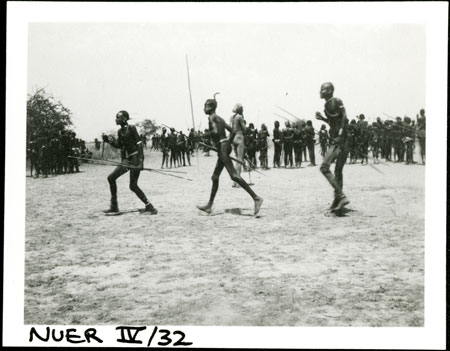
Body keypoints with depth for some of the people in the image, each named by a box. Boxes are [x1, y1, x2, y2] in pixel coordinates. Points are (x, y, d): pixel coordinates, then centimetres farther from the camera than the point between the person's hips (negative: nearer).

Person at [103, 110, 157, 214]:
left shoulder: (131, 128, -11)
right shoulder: (120, 131, 11)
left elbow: (139, 143, -15)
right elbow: (119, 145, 19)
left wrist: (140, 160, -23)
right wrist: (109, 140, 2)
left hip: (136, 157, -8)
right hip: (127, 159, 8)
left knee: (133, 186, -12)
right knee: (111, 178, 4)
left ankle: (149, 206, 0)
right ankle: (114, 206, 13)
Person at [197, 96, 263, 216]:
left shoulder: (211, 117, -6)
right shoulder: (219, 118, 20)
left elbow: (216, 131, -22)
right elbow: (232, 131, 21)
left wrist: (206, 134, -5)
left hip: (222, 147, -10)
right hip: (225, 146, 10)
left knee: (234, 175, -17)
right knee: (215, 177, 15)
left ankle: (256, 198, -23)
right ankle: (209, 206, 22)